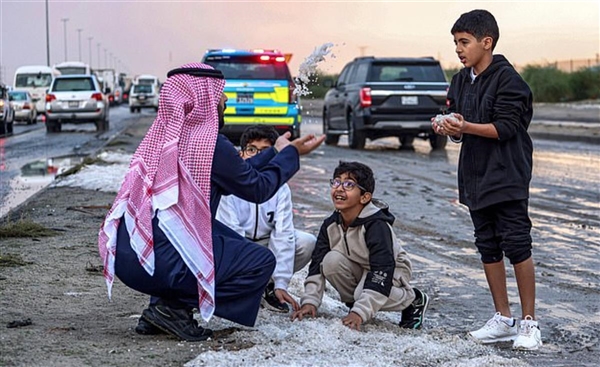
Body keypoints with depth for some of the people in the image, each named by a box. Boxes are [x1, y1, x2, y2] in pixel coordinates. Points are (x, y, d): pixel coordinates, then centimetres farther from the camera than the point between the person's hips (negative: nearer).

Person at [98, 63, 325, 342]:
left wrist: (276, 151, 29)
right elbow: (257, 189, 4)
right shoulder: (208, 143, -11)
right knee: (262, 261, 3)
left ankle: (165, 301, 12)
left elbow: (238, 174, 23)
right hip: (158, 262, -8)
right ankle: (173, 308, -3)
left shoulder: (162, 135, 12)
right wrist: (290, 154, 18)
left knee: (230, 240, 26)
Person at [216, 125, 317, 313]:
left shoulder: (280, 188, -13)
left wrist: (281, 284, -27)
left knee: (308, 242, -21)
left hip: (265, 244, 3)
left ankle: (269, 286, -2)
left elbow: (283, 234, -19)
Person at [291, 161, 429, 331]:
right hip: (358, 269, 5)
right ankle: (353, 302, 0)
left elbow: (381, 274, -36)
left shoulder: (377, 226, -31)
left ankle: (414, 299, -5)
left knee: (364, 294, -35)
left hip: (392, 271, -5)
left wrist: (360, 313, -42)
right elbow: (317, 264, -11)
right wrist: (309, 302, -24)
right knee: (331, 260, -24)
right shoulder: (331, 225, -12)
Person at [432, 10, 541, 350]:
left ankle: (530, 322, 3)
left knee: (517, 245, -6)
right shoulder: (460, 82, 11)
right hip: (476, 178, 8)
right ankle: (504, 320, 19)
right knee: (488, 248, 10)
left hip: (507, 178, -8)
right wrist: (450, 129, -7)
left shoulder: (508, 79, -12)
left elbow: (506, 127, -18)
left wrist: (466, 126, -28)